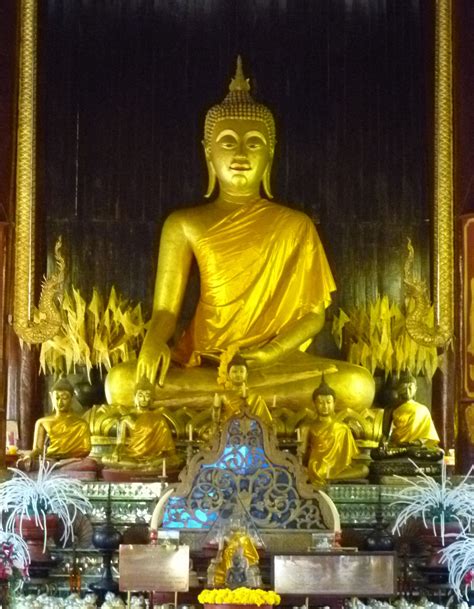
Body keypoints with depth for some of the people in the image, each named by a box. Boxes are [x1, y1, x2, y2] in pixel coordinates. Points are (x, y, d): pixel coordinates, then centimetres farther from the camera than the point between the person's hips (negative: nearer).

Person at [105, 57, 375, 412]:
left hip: (277, 361, 0)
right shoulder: (185, 225, 9)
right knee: (122, 383, -33)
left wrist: (268, 354, -15)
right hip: (202, 360, 0)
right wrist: (155, 343, -20)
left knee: (358, 385, -31)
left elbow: (314, 312, 5)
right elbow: (166, 309, 5)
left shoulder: (296, 226, 8)